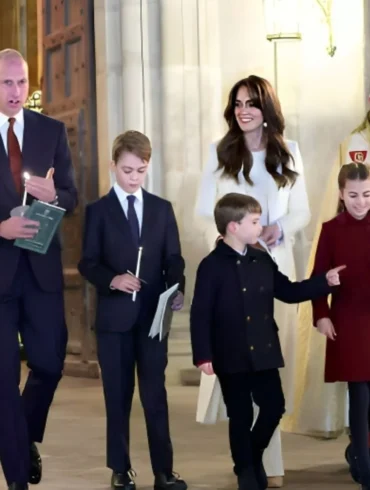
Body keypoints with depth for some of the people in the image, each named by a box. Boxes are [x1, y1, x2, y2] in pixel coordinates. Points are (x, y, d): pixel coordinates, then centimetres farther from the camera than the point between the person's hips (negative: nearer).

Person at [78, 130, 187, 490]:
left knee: (155, 394, 2)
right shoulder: (98, 210, 2)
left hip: (153, 315, 1)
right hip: (114, 316, -1)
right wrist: (113, 279, -22)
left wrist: (177, 289, -13)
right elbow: (87, 263, -3)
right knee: (118, 396, 6)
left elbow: (173, 258, 6)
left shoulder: (162, 209, 10)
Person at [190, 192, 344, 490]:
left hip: (264, 353, 6)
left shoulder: (262, 261, 7)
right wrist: (203, 355, -18)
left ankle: (255, 456, 33)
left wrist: (325, 282, 4)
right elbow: (200, 314, -13)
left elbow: (288, 292, 14)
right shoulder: (212, 266, -12)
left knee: (275, 406, 9)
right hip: (231, 357, -6)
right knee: (241, 416, 4)